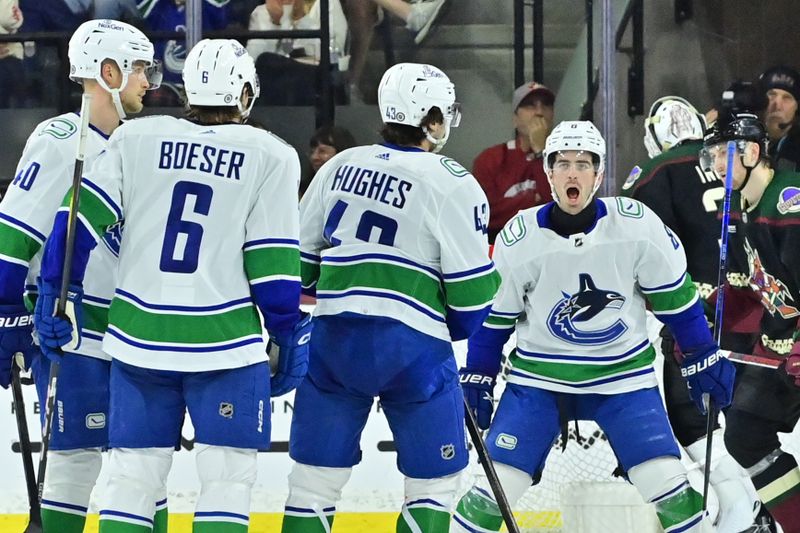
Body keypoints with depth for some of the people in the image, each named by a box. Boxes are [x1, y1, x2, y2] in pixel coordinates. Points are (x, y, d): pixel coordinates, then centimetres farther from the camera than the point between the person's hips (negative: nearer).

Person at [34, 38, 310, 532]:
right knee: (228, 478, 2)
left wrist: (54, 293, 11)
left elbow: (81, 220, 1)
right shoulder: (271, 157, -2)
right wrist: (290, 338, 3)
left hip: (139, 338, 3)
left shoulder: (136, 139, 5)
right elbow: (273, 264, -6)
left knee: (132, 476, 10)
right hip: (225, 343, -3)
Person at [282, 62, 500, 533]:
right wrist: (459, 327, 14)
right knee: (434, 481, 7)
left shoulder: (341, 166, 11)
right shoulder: (452, 184, -5)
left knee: (317, 476, 8)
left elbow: (299, 254, 16)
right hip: (411, 345, -5)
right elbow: (471, 284, -5)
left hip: (334, 338, 5)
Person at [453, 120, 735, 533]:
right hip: (538, 376, 0)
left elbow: (675, 297, 0)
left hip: (623, 374, 0)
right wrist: (476, 378, 3)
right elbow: (494, 313, 2)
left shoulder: (636, 224, -12)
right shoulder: (519, 237, -11)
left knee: (669, 488, -10)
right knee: (496, 485, -8)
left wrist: (704, 358, 4)